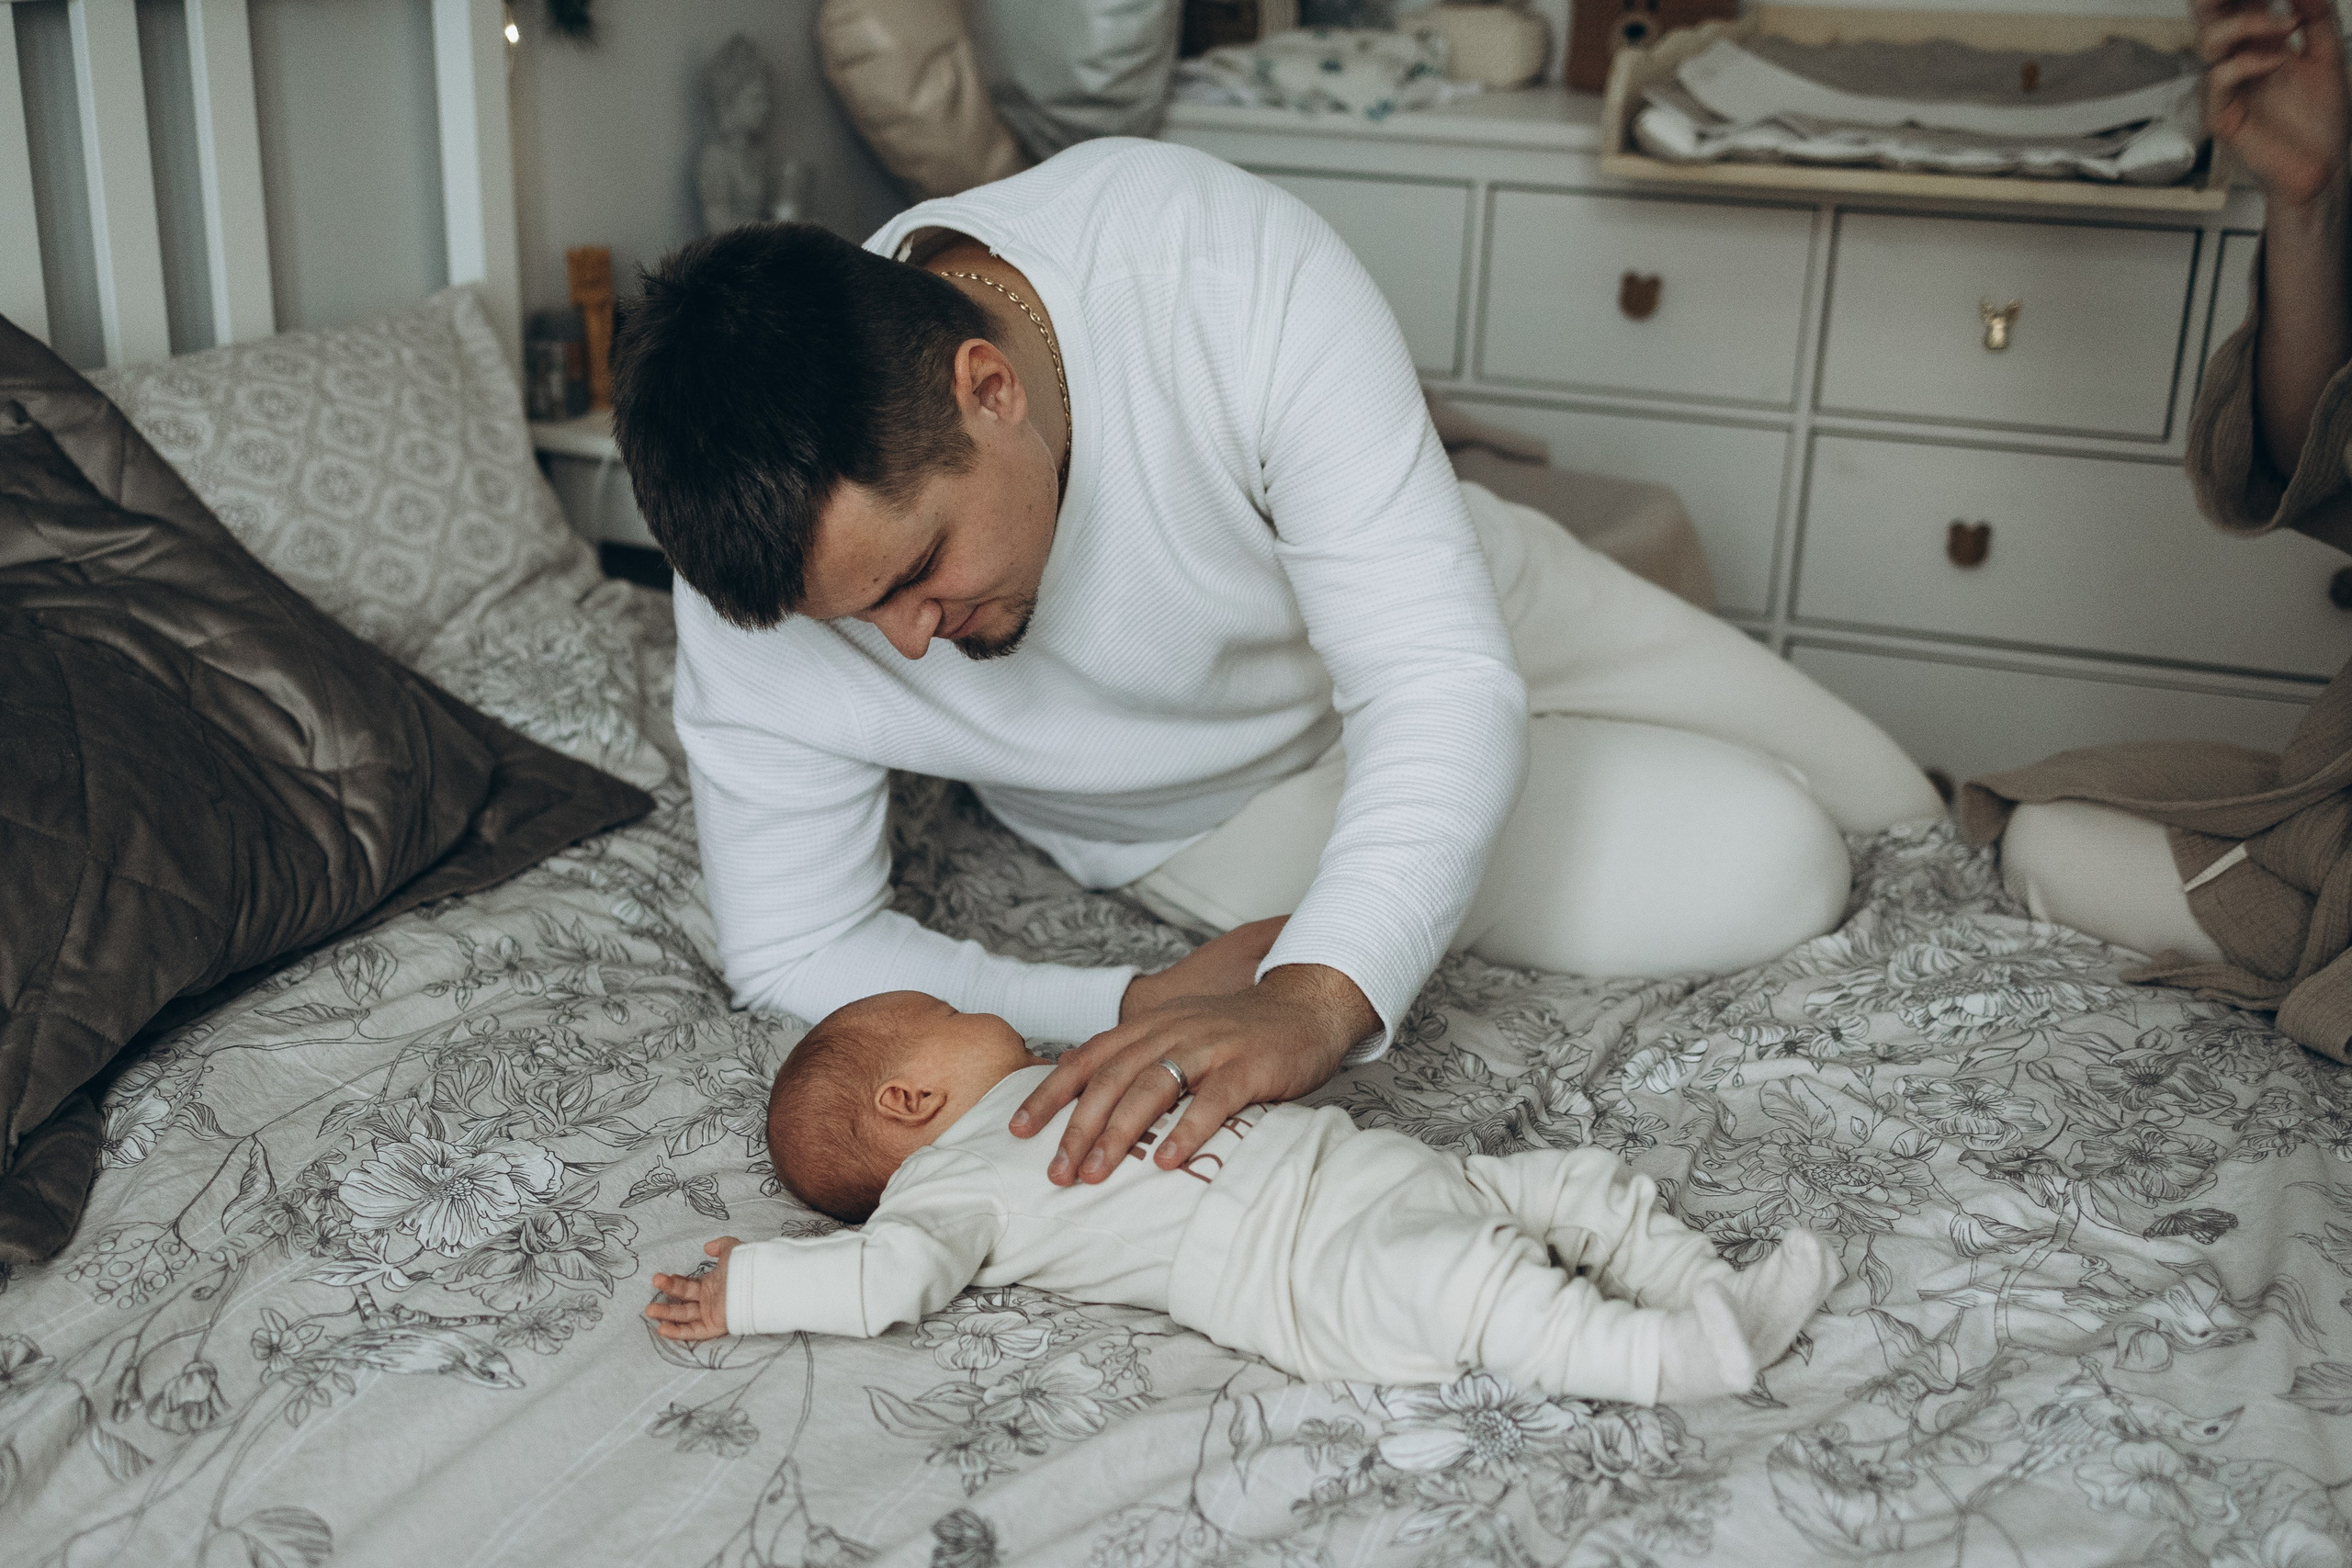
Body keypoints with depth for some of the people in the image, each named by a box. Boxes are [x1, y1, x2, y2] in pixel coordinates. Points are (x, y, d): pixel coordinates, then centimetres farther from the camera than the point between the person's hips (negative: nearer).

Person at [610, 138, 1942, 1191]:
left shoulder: (1230, 261, -39)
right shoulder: (767, 565, -32)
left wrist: (1316, 998, -55)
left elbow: (1446, 679, -38)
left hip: (1461, 597, 1)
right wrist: (1129, 1008, -33)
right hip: (1231, 811, 0)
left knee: (1895, 823, 11)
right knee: (1763, 880, -13)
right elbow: (797, 949, -20)